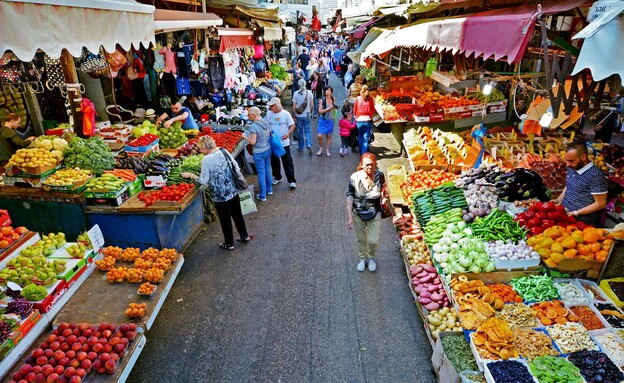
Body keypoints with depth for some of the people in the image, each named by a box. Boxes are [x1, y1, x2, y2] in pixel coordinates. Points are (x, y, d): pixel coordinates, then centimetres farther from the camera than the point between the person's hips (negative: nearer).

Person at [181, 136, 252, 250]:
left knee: (225, 219, 11)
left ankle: (229, 243, 27)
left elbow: (203, 181, -12)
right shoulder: (223, 151, -2)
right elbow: (236, 167, 4)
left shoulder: (206, 160, -18)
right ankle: (244, 235, 37)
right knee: (237, 214, 22)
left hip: (220, 195, -6)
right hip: (233, 190, 6)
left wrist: (190, 175, 1)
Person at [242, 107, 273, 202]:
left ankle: (263, 196, 14)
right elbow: (270, 135, 9)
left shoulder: (253, 126, -23)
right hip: (268, 150, 7)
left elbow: (253, 142, -21)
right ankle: (269, 189, 38)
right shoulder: (265, 122, -1)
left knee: (261, 174, 3)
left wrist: (245, 136, -6)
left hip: (259, 153, -7)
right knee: (268, 170, 21)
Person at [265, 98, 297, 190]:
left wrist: (288, 134, -23)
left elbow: (292, 125, -6)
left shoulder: (285, 114, -9)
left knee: (287, 162, 1)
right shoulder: (269, 113, 1)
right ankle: (277, 177, 35)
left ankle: (292, 181, 9)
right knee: (274, 161, 16)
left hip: (284, 143, -4)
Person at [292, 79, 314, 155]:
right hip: (307, 115, 1)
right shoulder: (309, 92, -4)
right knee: (307, 131, 9)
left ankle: (300, 147, 23)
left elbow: (294, 106, -9)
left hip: (299, 115, -1)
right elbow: (312, 105, -1)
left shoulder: (296, 93, -9)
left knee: (300, 131, 12)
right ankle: (309, 145, -12)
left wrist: (294, 116, 0)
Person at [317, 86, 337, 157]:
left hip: (330, 120, 3)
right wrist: (328, 109, -22)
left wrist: (335, 107, -6)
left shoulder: (333, 99, -1)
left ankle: (327, 150, 22)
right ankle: (320, 148, 16)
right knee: (319, 135, -9)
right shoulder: (322, 100, -11)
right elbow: (320, 111, -14)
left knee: (328, 135, 8)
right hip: (323, 120, -2)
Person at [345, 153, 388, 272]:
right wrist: (349, 217, -15)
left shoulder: (380, 176, -15)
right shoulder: (355, 177, -19)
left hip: (375, 214, 0)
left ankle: (371, 258, 39)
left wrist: (384, 198, -13)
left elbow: (384, 191, 6)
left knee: (373, 240, 7)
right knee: (361, 239, 17)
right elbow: (350, 197, -14)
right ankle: (362, 259, 44)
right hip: (358, 214, 0)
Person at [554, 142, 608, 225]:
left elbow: (600, 204, -13)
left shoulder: (595, 175, -17)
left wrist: (575, 213, -17)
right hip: (563, 212, 7)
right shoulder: (572, 168, 7)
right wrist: (559, 200, 8)